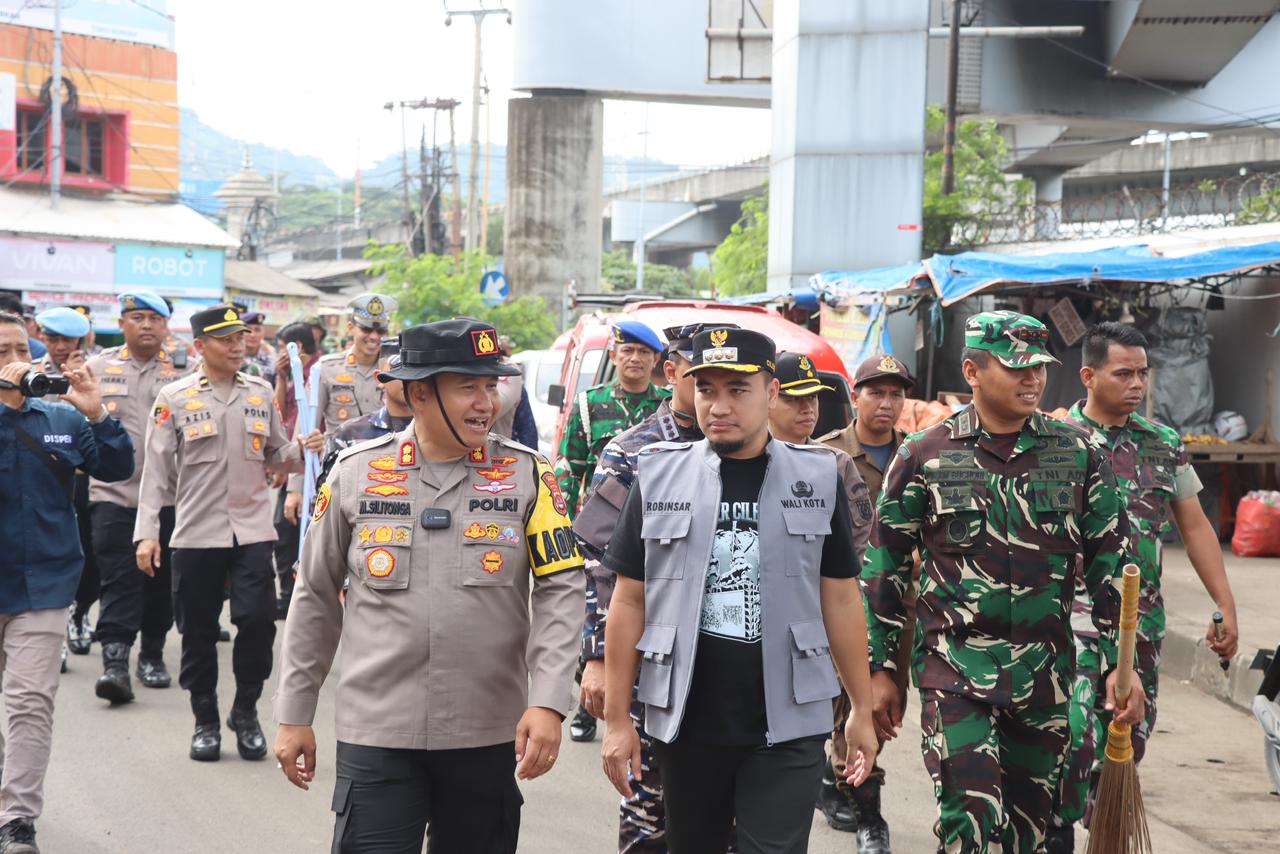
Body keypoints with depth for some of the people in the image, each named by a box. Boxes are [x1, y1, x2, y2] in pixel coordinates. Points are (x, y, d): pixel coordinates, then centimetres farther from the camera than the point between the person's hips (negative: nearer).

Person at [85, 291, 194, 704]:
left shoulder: (184, 370, 6)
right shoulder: (98, 367, 8)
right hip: (113, 492, -1)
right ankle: (115, 661, -12)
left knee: (160, 582, 9)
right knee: (118, 580, -8)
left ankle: (153, 655, 23)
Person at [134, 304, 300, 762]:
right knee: (198, 631, 5)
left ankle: (246, 711, 12)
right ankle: (205, 721, 20)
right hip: (196, 532, -1)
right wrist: (147, 531, -5)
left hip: (252, 530, 1)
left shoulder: (261, 393, 9)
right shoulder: (174, 398, 1)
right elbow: (157, 469, 0)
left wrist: (301, 449, -5)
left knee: (257, 620, -8)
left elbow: (277, 458, 16)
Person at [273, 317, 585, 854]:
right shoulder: (356, 472, 1)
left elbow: (560, 592, -3)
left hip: (489, 738, 1)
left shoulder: (525, 474, 0)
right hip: (376, 734, -1)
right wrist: (294, 715, 8)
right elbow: (315, 599, 8)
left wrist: (547, 703, -15)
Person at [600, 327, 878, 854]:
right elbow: (630, 600, 3)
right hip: (685, 724, 1)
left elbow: (840, 598, 5)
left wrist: (862, 710, 5)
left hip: (788, 728, -1)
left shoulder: (817, 478, 1)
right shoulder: (658, 477, 1)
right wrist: (617, 719, 1)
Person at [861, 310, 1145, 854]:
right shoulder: (924, 457, -1)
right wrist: (879, 670, 3)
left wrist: (1121, 665, 3)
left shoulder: (1077, 455, 5)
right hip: (955, 668, -3)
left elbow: (1110, 563, 8)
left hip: (1046, 676, 3)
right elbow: (883, 568, 4)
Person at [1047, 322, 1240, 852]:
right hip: (1075, 614, -5)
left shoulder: (1164, 444, 10)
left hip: (1142, 618, 5)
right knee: (1078, 738, -14)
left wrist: (1226, 607, 10)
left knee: (1129, 740, 10)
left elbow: (1195, 528, 15)